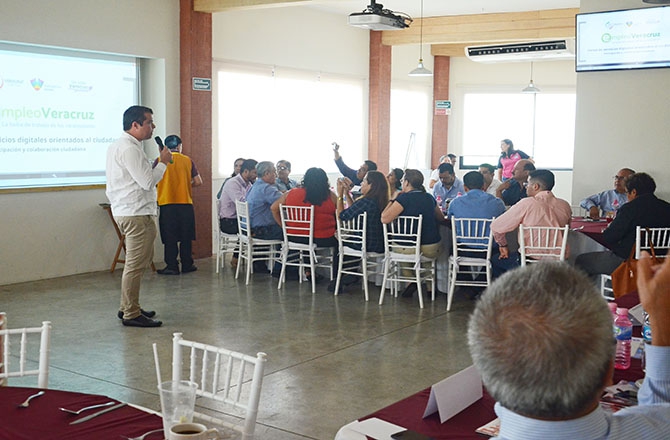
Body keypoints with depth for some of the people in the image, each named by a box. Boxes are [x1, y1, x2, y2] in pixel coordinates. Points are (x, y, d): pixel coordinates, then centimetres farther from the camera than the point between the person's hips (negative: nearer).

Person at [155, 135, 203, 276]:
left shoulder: (160, 161, -3)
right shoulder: (188, 160, 2)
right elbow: (198, 182, 1)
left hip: (166, 203, -1)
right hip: (185, 203, 2)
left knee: (169, 238, 4)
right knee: (186, 237, 10)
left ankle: (172, 266, 5)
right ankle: (187, 265, 15)